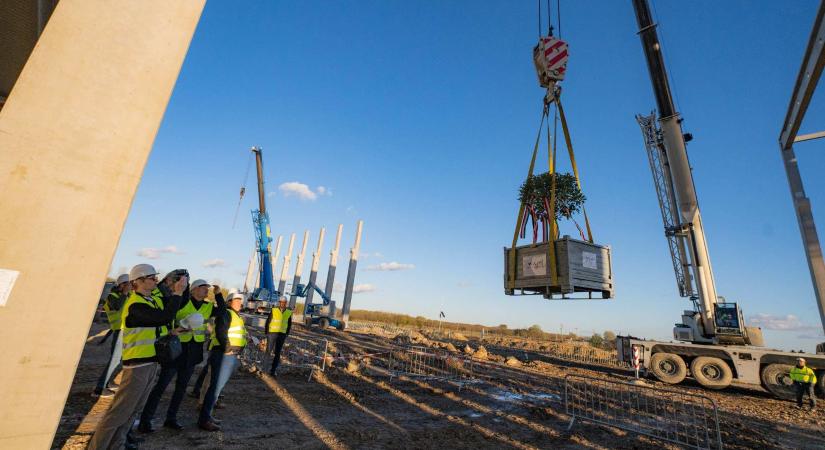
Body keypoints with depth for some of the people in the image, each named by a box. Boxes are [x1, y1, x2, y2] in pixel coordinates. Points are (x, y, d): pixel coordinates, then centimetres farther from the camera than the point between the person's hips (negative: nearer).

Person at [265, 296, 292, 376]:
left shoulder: (289, 313, 2)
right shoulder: (273, 311, -5)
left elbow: (289, 324, 12)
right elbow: (267, 322, 0)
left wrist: (286, 334, 7)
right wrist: (266, 333, -3)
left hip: (282, 335, 2)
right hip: (272, 333, -2)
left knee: (277, 353, 3)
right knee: (268, 351, 3)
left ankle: (272, 370, 12)